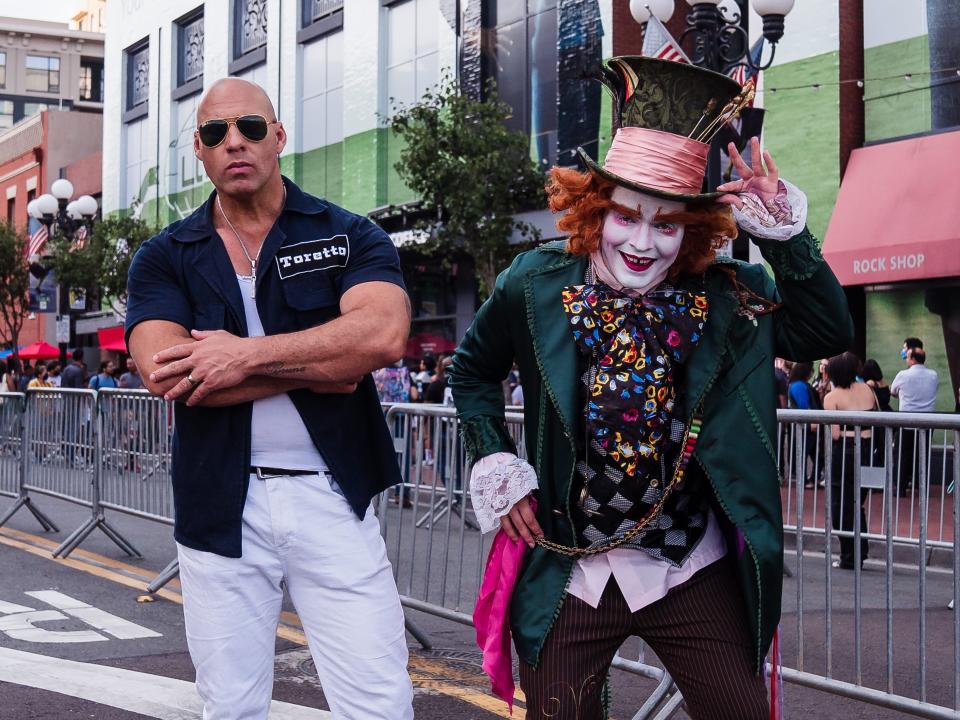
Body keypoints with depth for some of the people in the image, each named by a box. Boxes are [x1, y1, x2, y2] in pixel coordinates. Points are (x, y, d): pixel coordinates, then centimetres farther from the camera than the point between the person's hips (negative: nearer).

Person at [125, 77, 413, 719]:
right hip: (220, 509, 2)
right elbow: (164, 372, -11)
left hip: (333, 498, -1)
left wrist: (246, 355, -15)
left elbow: (383, 334, -17)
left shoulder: (349, 235, 3)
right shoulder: (164, 258, 7)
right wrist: (317, 368, -12)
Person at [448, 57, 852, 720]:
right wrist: (497, 469, -1)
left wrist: (784, 235, -19)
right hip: (567, 571, 0)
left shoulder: (726, 296, -4)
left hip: (695, 575, 1)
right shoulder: (538, 285, -6)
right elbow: (473, 372, 9)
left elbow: (829, 333, -12)